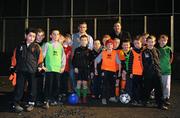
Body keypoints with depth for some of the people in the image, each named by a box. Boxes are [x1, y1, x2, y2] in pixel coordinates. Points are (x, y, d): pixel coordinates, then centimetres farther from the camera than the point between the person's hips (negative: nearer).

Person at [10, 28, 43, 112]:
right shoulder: (20, 46, 7)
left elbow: (40, 58, 3)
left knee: (32, 88, 7)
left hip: (32, 71, -1)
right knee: (19, 87, 2)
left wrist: (39, 67, -1)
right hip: (21, 70, 1)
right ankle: (16, 104, 9)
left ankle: (31, 103, 19)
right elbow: (15, 56, 12)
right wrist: (13, 67, 10)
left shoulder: (37, 47, 2)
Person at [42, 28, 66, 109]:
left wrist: (63, 66, 7)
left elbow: (63, 57, 14)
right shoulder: (47, 45, 1)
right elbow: (42, 55, 1)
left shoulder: (60, 46, 11)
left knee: (56, 85, 5)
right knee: (48, 85, -5)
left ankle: (54, 100, 17)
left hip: (58, 69, 3)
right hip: (49, 68, -3)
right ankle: (47, 101, 0)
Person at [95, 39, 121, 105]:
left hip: (113, 71, 2)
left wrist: (119, 71, 2)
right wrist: (95, 69, 2)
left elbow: (119, 63, 6)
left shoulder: (115, 53, 4)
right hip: (105, 70, -2)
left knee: (112, 84, 11)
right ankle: (104, 98, -1)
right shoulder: (103, 53, 2)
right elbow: (96, 60, 7)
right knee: (105, 84, -7)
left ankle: (112, 97, 29)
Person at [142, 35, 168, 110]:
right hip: (148, 74, -3)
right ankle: (144, 101, 26)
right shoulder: (144, 52, 0)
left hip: (157, 73, 3)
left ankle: (160, 104, 5)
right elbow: (143, 64, 2)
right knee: (147, 89, 6)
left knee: (159, 89, 0)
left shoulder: (156, 51, 10)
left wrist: (158, 69, 14)